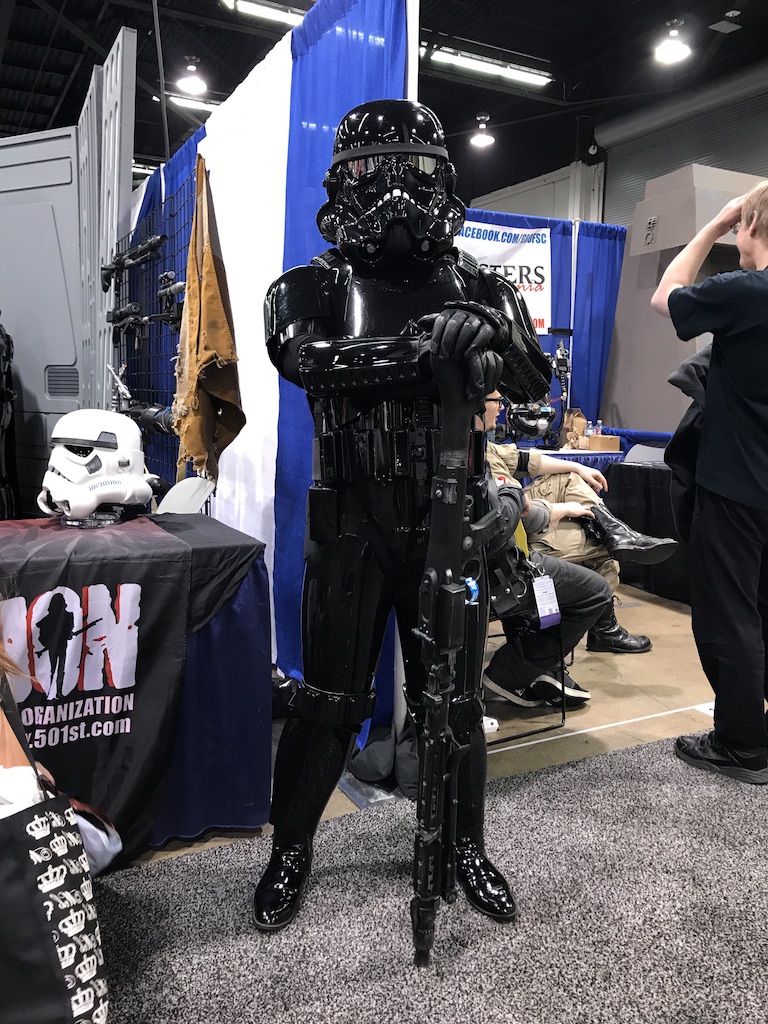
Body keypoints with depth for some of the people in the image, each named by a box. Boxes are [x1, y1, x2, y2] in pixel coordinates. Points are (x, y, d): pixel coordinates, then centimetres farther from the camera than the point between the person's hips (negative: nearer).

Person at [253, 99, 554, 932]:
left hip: (450, 526, 2)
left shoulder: (475, 289, 6)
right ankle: (290, 849, 31)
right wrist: (417, 345, -33)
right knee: (330, 700, 7)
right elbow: (301, 357, -21)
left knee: (453, 699, 12)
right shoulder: (313, 287, 1)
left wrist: (498, 342, -25)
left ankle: (467, 846, 35)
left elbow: (537, 384, -3)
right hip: (351, 531, -1)